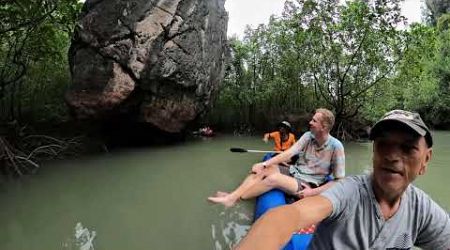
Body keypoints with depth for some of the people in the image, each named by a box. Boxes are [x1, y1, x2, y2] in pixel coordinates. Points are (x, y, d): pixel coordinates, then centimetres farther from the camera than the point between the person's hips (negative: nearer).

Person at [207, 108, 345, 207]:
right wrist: (264, 164, -20)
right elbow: (288, 153, -10)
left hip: (306, 185, -6)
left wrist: (314, 192, -21)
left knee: (274, 178, -31)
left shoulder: (336, 147, -15)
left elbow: (339, 181, -12)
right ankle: (232, 196, -30)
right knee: (263, 169, -18)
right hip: (293, 172, 6)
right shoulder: (308, 136, -1)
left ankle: (233, 199, -29)